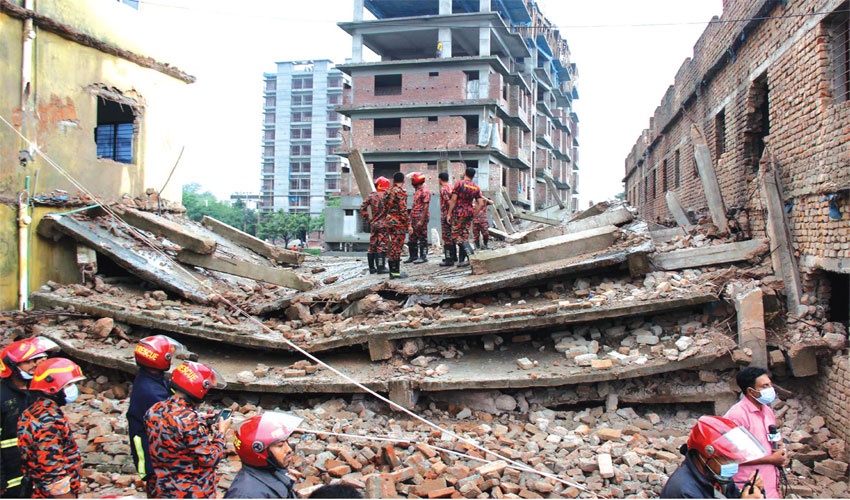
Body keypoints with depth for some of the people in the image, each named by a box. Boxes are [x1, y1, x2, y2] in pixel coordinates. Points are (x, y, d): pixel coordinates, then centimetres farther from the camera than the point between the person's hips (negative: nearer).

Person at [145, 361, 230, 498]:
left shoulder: (153, 411, -7)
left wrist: (204, 422, 6)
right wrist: (221, 432, -9)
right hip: (193, 493, -7)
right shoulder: (191, 421, -29)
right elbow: (210, 459, -22)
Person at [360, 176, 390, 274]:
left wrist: (367, 219, 10)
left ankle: (372, 268, 17)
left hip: (373, 224, 5)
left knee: (372, 246, 12)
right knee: (382, 246, -2)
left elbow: (363, 208, 4)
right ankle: (381, 268, -1)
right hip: (384, 225, -5)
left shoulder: (371, 196, 3)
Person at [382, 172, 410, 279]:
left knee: (392, 246, 14)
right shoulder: (401, 192, -13)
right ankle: (396, 272, -3)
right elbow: (403, 209, -18)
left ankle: (392, 270, 17)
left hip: (389, 221, 8)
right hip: (399, 222, -8)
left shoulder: (388, 192, 10)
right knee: (397, 247, -5)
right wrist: (408, 223, -14)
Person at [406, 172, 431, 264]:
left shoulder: (425, 191, -13)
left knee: (422, 238, -2)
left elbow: (426, 207, -18)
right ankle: (413, 256, 20)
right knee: (412, 238, 12)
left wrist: (421, 220, -22)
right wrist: (411, 218, 20)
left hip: (421, 218, -10)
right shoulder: (416, 191, 16)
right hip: (414, 218, 10)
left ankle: (423, 257, 4)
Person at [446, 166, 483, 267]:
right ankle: (461, 260, 9)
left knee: (456, 235, 0)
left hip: (459, 213, -6)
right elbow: (480, 204, 2)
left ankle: (471, 254, -17)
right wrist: (473, 214, 11)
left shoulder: (459, 184, -8)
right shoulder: (476, 187, 7)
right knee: (464, 236, 10)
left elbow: (453, 200, -12)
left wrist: (449, 214, -7)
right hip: (469, 213, 6)